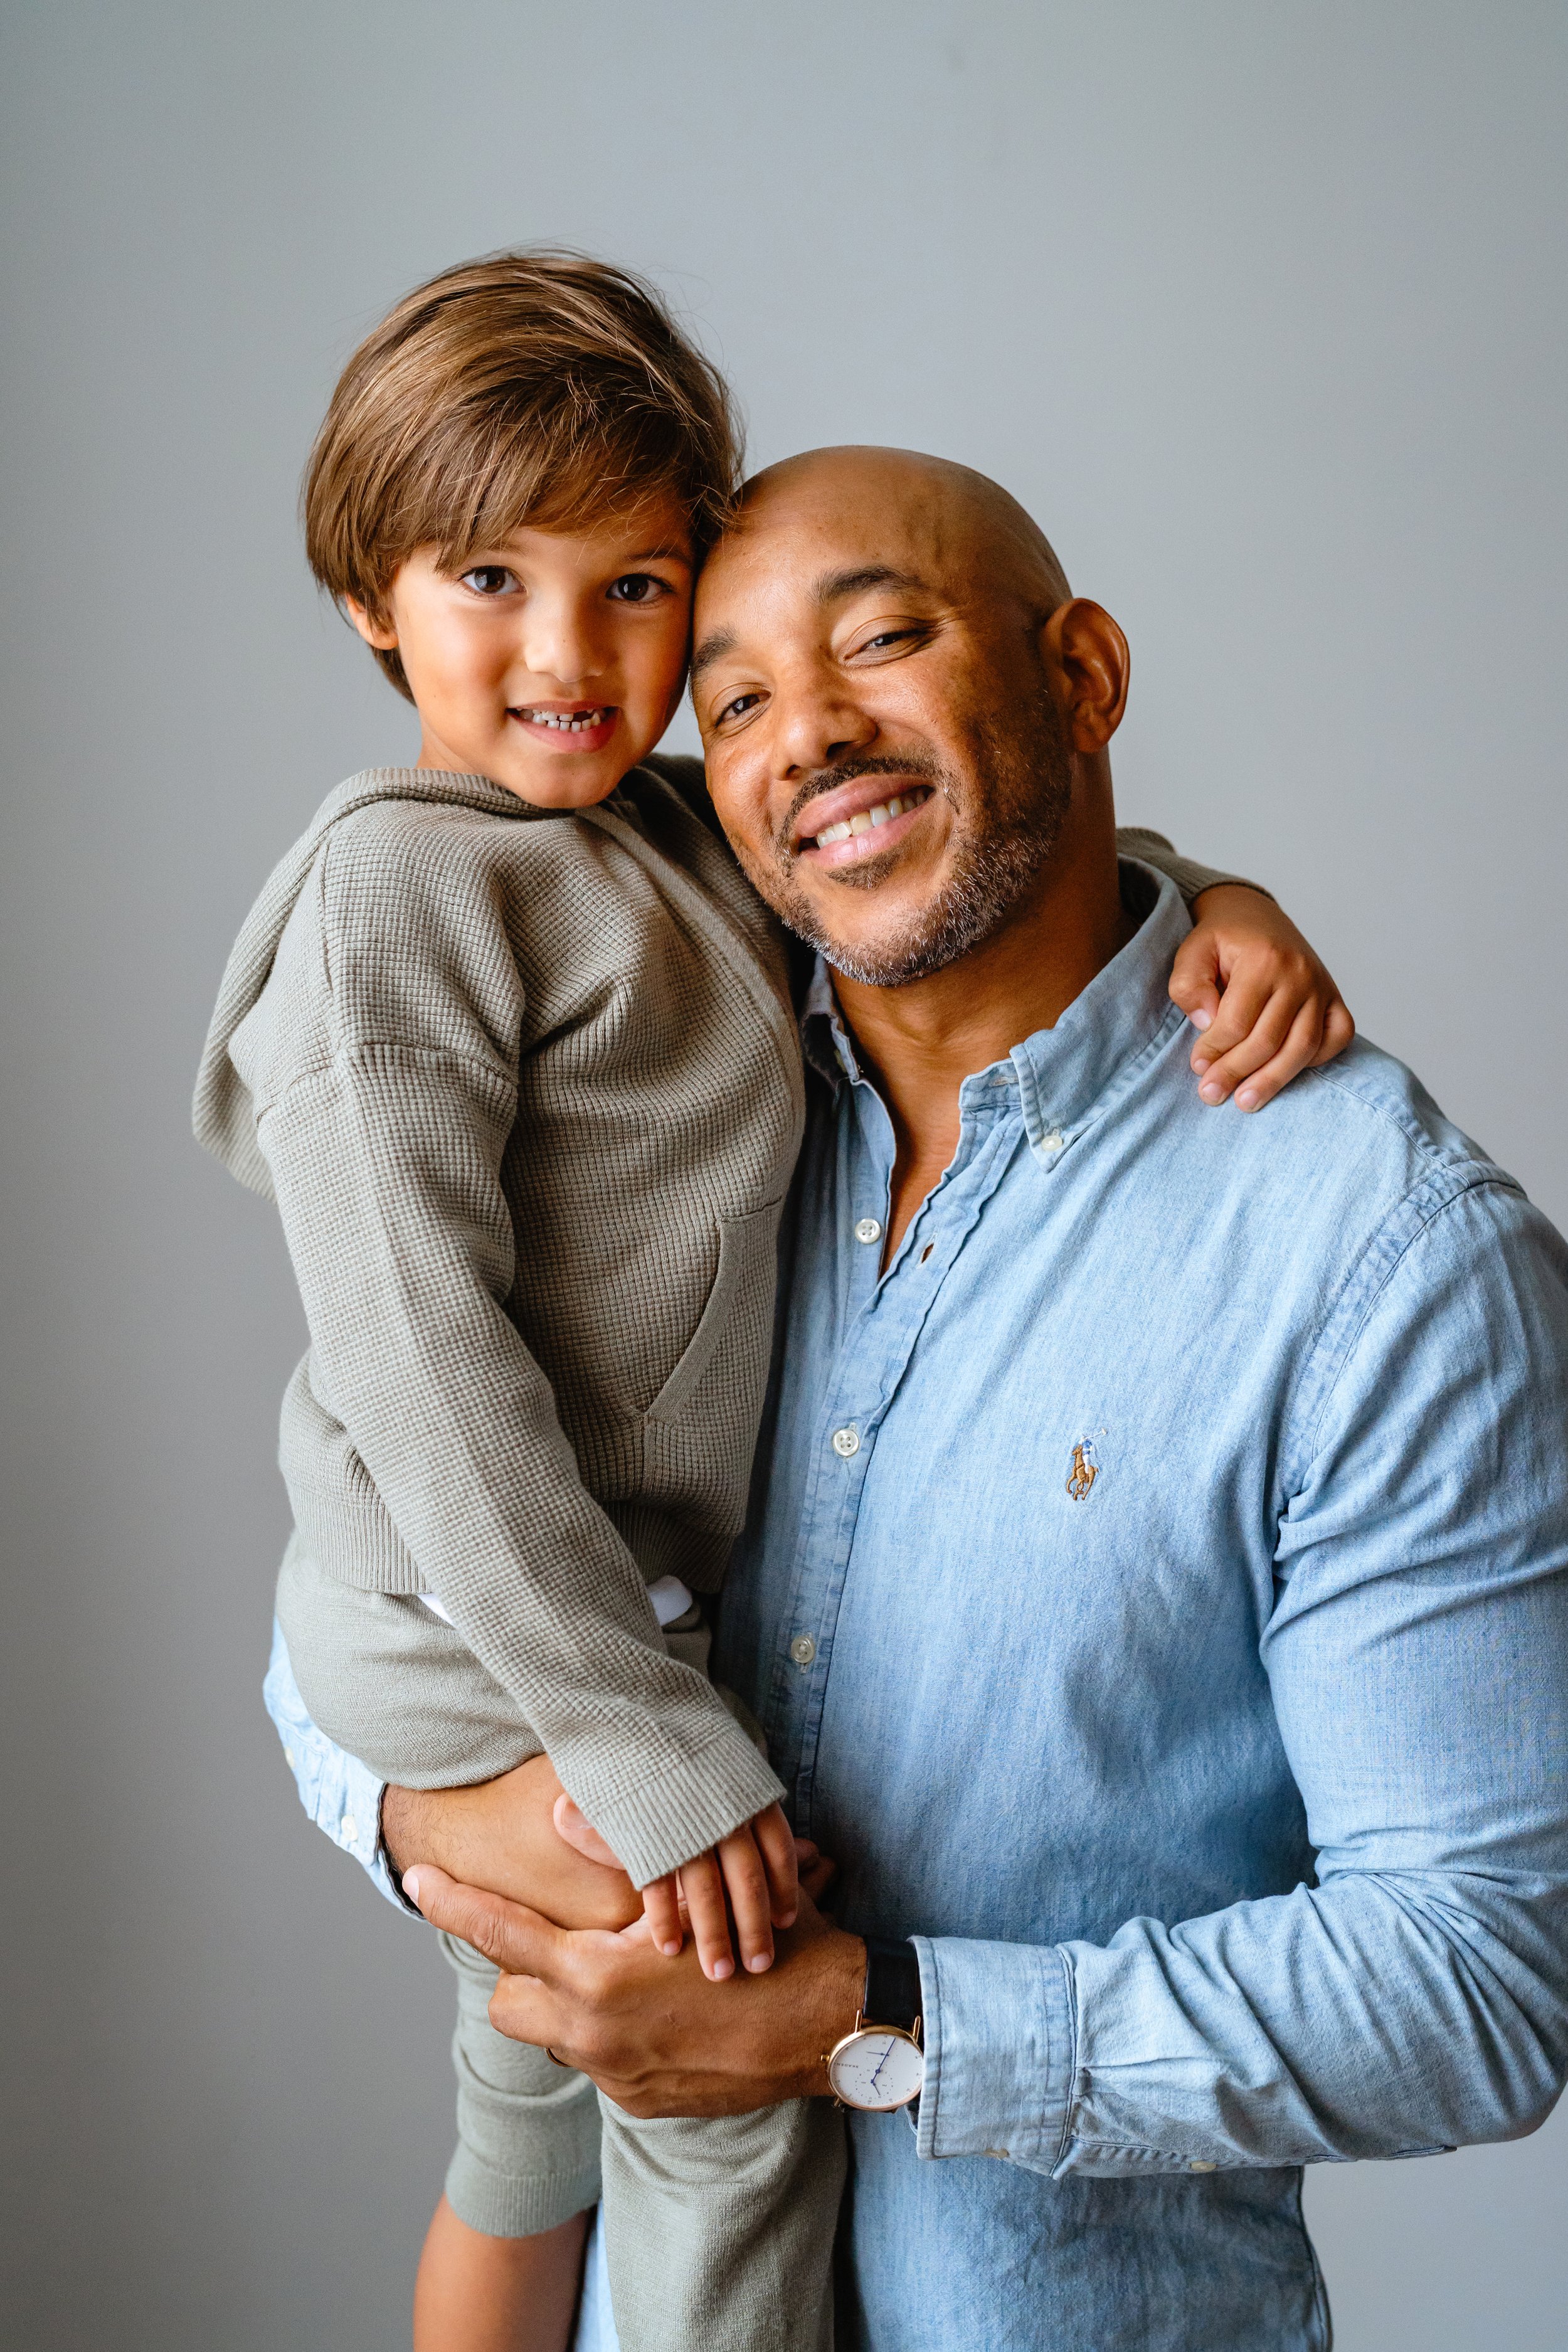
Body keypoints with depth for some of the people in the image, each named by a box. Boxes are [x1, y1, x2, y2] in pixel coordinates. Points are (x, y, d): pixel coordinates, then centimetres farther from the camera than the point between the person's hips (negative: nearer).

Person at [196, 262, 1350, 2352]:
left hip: (611, 1603, 8)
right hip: (480, 1645, -8)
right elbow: (418, 1352, -23)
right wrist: (634, 1729, -22)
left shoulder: (672, 828, 5)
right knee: (740, 2101, 6)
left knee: (540, 2096, 25)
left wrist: (1213, 902, -10)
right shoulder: (397, 885, -19)